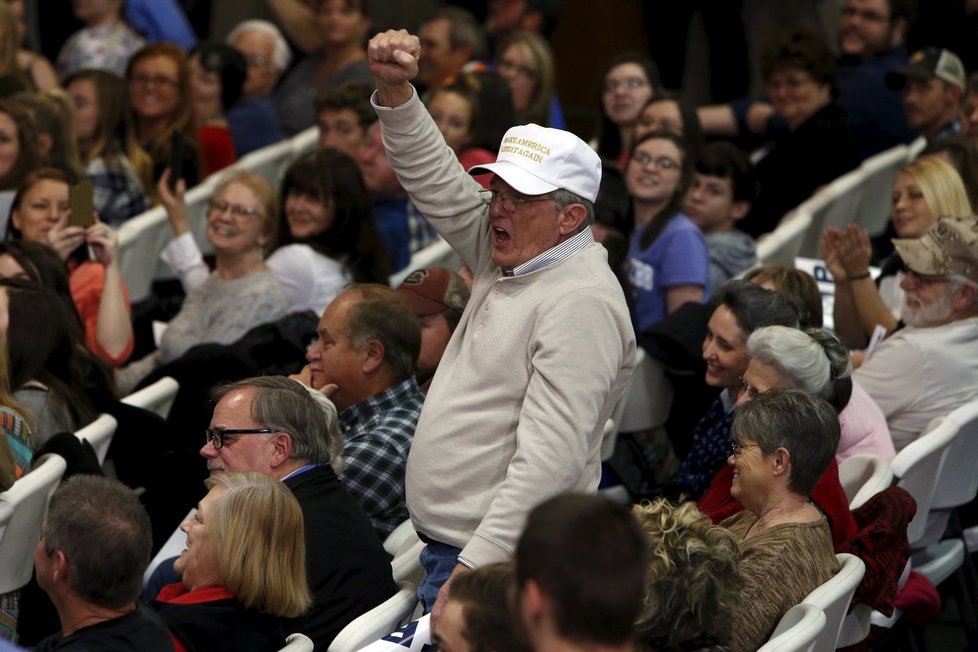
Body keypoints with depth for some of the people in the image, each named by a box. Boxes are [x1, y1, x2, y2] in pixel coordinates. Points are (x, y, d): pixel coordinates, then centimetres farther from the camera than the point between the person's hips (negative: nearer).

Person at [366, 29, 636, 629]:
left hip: (500, 561, -9)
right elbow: (439, 182, 20)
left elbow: (549, 459, -25)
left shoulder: (582, 303, -18)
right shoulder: (511, 259, 10)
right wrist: (395, 91, 6)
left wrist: (475, 568, -29)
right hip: (449, 549, 9)